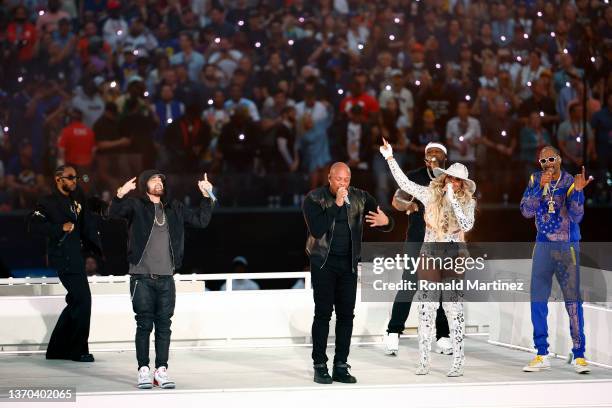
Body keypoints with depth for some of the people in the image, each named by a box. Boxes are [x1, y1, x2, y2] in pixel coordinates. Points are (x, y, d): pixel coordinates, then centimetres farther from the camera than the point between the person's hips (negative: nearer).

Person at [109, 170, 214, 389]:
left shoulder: (174, 208, 15)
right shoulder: (136, 206, 1)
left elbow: (200, 220, 15)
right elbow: (114, 213, -16)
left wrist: (207, 196, 4)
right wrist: (120, 196, -35)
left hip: (166, 278, 4)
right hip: (142, 276, -4)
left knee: (164, 325, 4)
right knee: (144, 325, -3)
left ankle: (162, 371, 8)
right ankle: (144, 371, 2)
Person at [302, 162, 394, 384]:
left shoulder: (360, 198, 2)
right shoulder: (314, 199, -7)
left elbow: (388, 223, 0)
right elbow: (317, 230, -21)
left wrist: (385, 221, -25)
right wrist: (336, 204, -24)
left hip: (349, 263, 3)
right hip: (323, 263, -3)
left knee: (346, 314, 3)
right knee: (323, 313, -5)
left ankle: (341, 366, 9)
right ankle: (320, 366, 0)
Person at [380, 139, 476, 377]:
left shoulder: (466, 203, 1)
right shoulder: (431, 194, 6)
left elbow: (467, 225, -15)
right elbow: (404, 183, 8)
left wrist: (453, 200, -19)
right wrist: (390, 158, 6)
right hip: (429, 255, 2)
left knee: (454, 309, -4)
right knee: (426, 309, 2)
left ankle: (458, 362, 0)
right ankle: (424, 362, 7)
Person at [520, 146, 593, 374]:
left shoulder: (570, 182, -7)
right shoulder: (536, 180, 2)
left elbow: (576, 216, -17)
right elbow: (526, 211, -9)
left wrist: (577, 191, -31)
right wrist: (540, 187, -20)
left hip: (568, 248, -3)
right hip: (543, 246, 3)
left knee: (573, 300, -6)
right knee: (538, 299, 2)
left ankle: (579, 355, -3)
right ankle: (542, 355, 9)